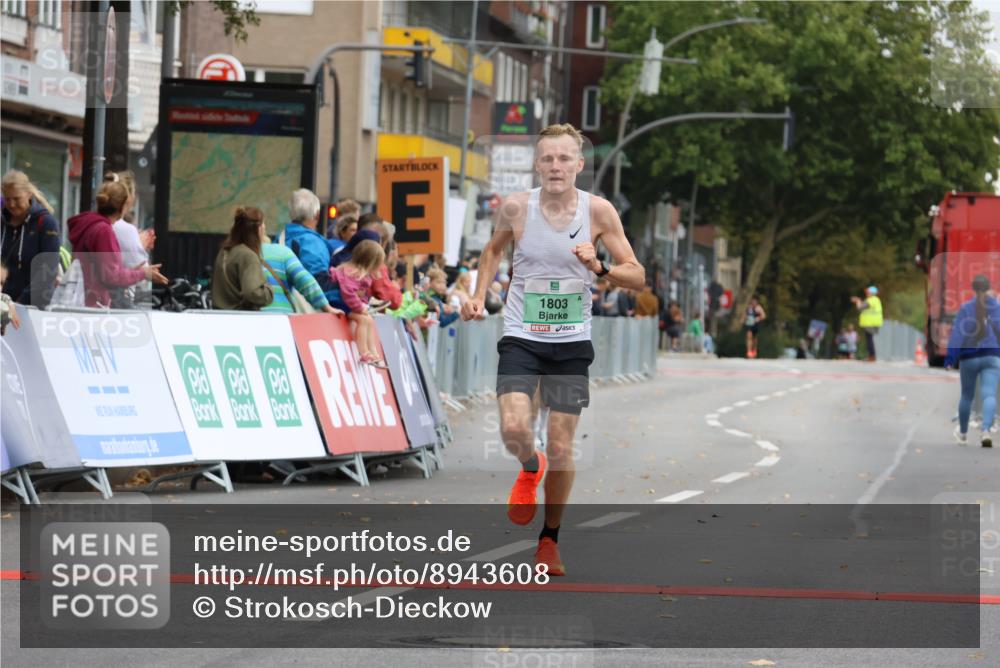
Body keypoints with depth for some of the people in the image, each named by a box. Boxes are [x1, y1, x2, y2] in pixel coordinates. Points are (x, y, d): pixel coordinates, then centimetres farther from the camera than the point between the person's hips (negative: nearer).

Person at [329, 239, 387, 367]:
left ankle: (373, 352, 6)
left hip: (351, 304, 11)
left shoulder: (365, 274, 9)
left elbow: (363, 293, 18)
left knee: (370, 320, 7)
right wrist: (360, 307, -25)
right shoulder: (350, 273, -25)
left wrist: (363, 305, 1)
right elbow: (348, 293, -34)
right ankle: (364, 353, -22)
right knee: (363, 319, -21)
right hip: (341, 304, -11)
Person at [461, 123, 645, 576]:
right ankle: (530, 469, 17)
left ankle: (550, 539, 21)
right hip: (521, 338, 0)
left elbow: (637, 276, -4)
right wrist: (479, 296, 4)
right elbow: (494, 249, 17)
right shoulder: (516, 207, -6)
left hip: (571, 342, 0)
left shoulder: (598, 211, -8)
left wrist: (599, 267, -23)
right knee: (514, 429, -21)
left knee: (561, 449, 0)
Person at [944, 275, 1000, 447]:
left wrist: (950, 359, -13)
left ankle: (963, 433, 33)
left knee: (967, 395, 16)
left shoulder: (965, 308, -4)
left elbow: (957, 334, -10)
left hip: (969, 358, 1)